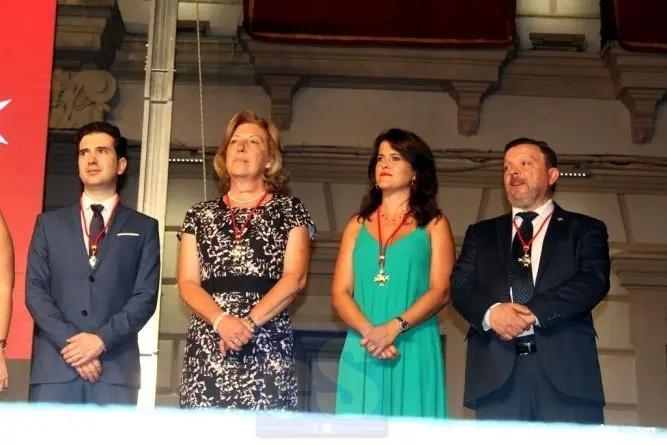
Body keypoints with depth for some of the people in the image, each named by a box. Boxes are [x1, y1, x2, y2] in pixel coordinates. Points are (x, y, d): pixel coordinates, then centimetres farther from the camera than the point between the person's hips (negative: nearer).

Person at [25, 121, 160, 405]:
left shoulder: (143, 228, 14)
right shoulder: (49, 223, 18)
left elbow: (146, 295, 4)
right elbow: (35, 289, 7)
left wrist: (102, 339, -11)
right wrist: (68, 341, -8)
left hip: (116, 368, -1)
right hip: (54, 365, 1)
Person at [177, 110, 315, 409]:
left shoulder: (290, 210, 11)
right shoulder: (199, 215, 17)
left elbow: (295, 278, 0)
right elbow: (188, 283, 8)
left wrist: (249, 322, -13)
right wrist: (221, 321, -12)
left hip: (268, 346, -2)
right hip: (207, 344, 2)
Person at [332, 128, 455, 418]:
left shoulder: (434, 225, 9)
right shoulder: (357, 225, 16)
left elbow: (440, 291, -3)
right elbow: (340, 293, 7)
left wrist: (393, 328, -17)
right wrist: (368, 332, -12)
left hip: (415, 351, -2)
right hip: (362, 352, 2)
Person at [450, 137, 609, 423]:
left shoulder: (585, 229, 16)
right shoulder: (481, 233, 23)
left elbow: (594, 281, -1)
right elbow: (461, 285, 9)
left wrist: (533, 312, -14)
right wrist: (490, 312, -14)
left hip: (567, 369, -1)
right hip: (496, 372, 2)